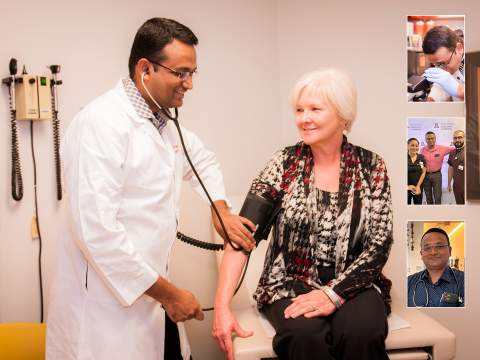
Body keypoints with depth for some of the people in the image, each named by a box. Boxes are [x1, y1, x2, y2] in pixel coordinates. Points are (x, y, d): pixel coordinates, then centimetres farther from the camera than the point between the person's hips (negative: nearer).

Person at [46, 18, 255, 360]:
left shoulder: (163, 123, 8)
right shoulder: (102, 123, -19)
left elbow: (203, 159, 28)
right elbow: (96, 230, -25)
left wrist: (222, 211, 12)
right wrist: (169, 293, -18)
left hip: (150, 293, 8)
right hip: (109, 305, -7)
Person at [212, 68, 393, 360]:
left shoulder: (371, 167, 1)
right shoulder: (285, 163, -2)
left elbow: (379, 244, -3)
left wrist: (333, 293, -18)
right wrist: (222, 304, -21)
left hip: (353, 283, 1)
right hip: (291, 283, 0)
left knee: (361, 334, -30)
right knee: (305, 336, -31)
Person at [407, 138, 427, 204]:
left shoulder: (421, 158, 1)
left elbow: (423, 173, 2)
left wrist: (418, 186, -7)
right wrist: (407, 186, -15)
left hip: (418, 187, 2)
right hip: (406, 187, -2)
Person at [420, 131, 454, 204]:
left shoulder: (442, 148, -10)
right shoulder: (422, 150, -3)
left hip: (437, 174, -2)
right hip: (426, 175, 2)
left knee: (437, 197, 2)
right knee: (428, 197, 13)